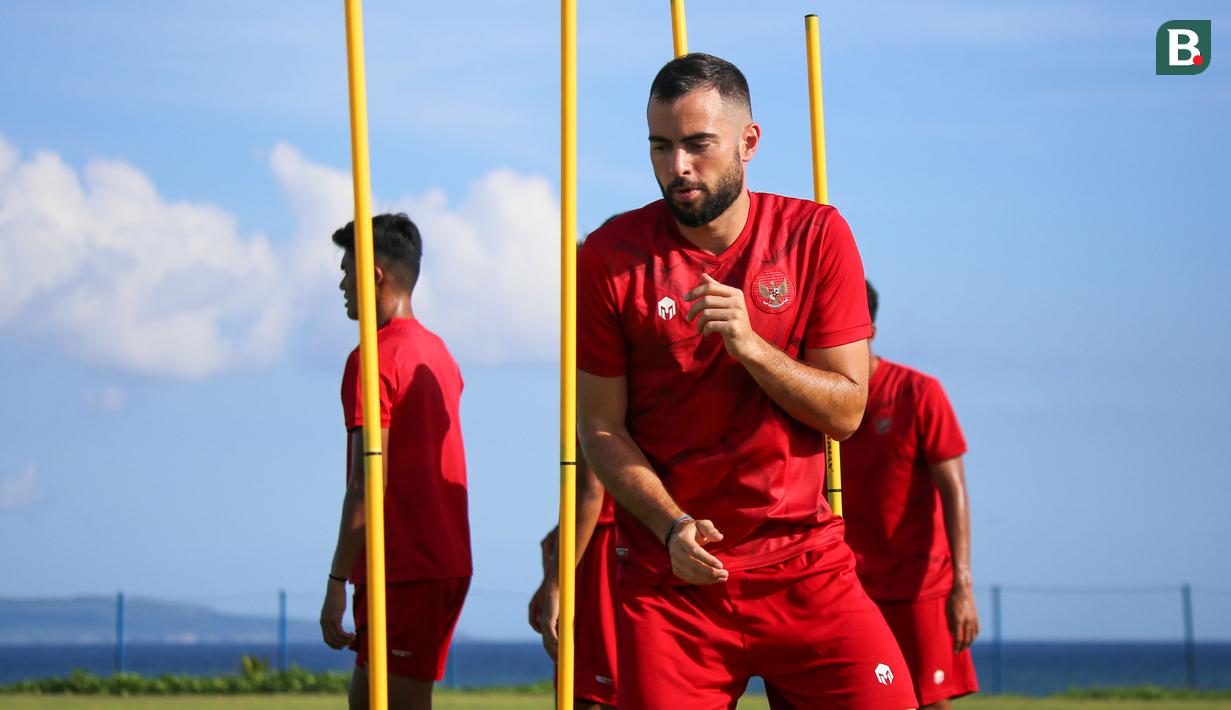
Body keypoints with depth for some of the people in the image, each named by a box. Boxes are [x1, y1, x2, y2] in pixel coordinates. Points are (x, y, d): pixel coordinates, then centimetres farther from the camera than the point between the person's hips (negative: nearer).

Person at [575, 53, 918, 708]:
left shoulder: (816, 236, 1)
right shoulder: (609, 259, -2)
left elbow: (846, 410, -1)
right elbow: (600, 429, -1)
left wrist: (750, 346, -16)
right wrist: (672, 526, -16)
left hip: (803, 563, 1)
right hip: (668, 576, -1)